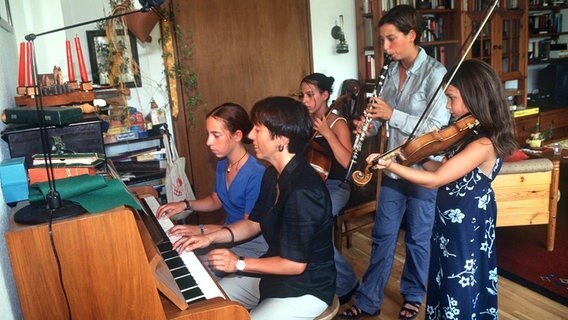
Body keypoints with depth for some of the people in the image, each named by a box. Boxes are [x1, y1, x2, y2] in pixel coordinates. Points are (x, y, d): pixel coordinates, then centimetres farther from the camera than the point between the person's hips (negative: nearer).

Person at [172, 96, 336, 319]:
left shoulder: (303, 191, -31)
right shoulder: (273, 174, 0)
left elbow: (295, 264, -26)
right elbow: (254, 223, 10)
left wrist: (239, 263, -17)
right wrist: (210, 237, -2)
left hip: (305, 289, -8)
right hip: (272, 273, 9)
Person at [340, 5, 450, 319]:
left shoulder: (435, 73, -15)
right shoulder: (392, 70, 5)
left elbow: (437, 128, -21)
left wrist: (392, 115, -24)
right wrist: (371, 123, -9)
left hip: (423, 171, -6)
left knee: (417, 238, 12)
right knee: (382, 235, 13)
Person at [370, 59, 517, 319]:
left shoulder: (483, 144, -27)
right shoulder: (472, 133, 2)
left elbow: (435, 180, -27)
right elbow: (447, 169, 8)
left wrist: (390, 165, -24)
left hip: (466, 228, -9)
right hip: (452, 222, 9)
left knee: (463, 295, 11)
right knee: (446, 288, 24)